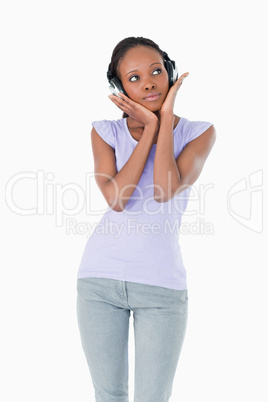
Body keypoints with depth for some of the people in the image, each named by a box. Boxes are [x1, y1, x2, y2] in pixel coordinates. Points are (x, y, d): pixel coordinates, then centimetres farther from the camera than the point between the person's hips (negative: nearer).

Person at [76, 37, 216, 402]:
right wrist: (148, 128, -10)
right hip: (100, 277, 1)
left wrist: (166, 117, -10)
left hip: (162, 284, -1)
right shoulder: (105, 132, 4)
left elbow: (165, 191, -16)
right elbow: (116, 198, -13)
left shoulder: (199, 132, 1)